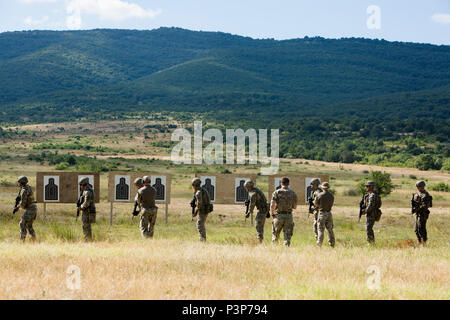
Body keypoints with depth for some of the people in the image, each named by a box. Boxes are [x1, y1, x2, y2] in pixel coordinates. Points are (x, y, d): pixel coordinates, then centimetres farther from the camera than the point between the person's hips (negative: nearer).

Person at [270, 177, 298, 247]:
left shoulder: (277, 192, -4)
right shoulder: (293, 193, 2)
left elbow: (272, 205, -13)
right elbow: (295, 207, 9)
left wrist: (272, 214, 2)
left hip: (279, 216, -1)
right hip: (289, 216, 1)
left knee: (275, 235, 13)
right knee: (287, 236, 3)